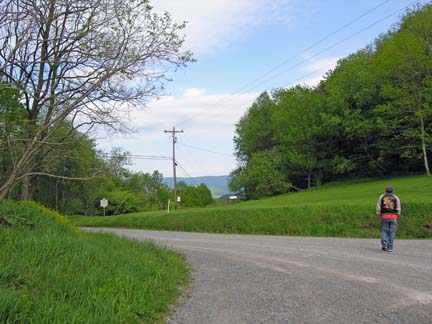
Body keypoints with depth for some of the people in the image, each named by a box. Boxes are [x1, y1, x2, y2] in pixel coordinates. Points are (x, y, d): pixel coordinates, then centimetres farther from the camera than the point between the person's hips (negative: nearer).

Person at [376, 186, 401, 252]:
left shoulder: (381, 197, 7)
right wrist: (397, 215, 17)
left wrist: (379, 214, 11)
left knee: (384, 231, 9)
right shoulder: (396, 198, 7)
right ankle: (390, 247, 5)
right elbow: (399, 209, 3)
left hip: (384, 216, 0)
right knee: (392, 232, 7)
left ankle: (384, 241, -19)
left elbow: (378, 207, 2)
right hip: (393, 217, 0)